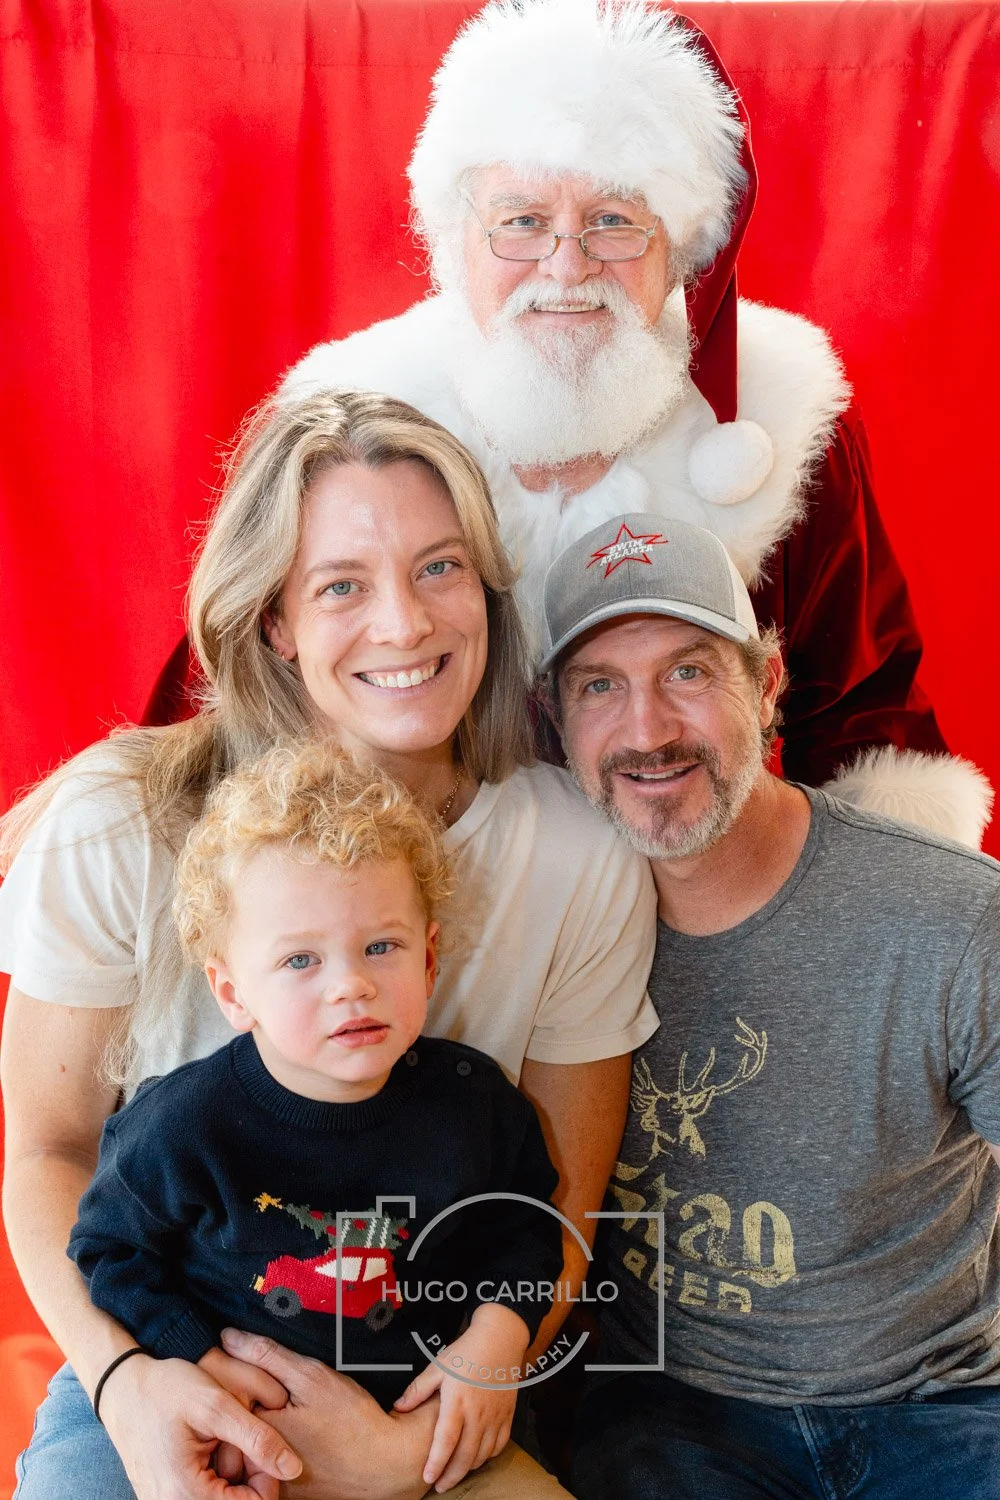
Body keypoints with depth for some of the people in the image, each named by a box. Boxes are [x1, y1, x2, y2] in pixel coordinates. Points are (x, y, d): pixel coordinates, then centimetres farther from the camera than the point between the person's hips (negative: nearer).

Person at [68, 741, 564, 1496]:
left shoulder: (473, 1099, -11)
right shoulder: (187, 1124, -18)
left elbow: (523, 1220, 5)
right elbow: (112, 1249, -3)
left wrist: (499, 1334, -10)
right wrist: (202, 1364, -12)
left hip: (427, 1409, 2)